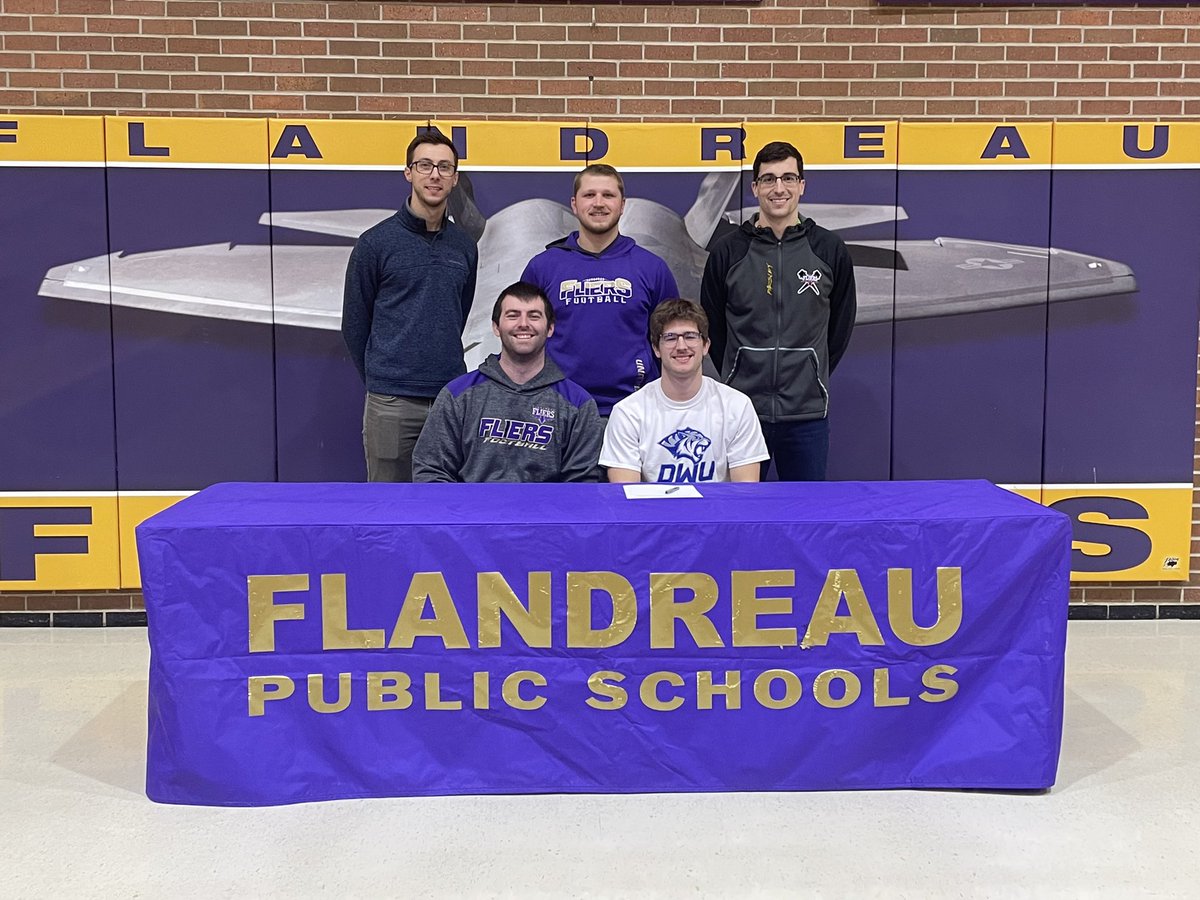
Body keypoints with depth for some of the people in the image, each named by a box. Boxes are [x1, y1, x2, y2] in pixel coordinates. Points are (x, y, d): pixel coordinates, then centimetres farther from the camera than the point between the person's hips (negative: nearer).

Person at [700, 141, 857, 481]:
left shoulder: (829, 249, 2)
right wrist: (738, 377, 9)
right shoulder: (728, 251, 1)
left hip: (807, 411, 0)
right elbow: (712, 324, 9)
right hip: (742, 407, 0)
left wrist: (813, 376, 11)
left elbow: (841, 324, 11)